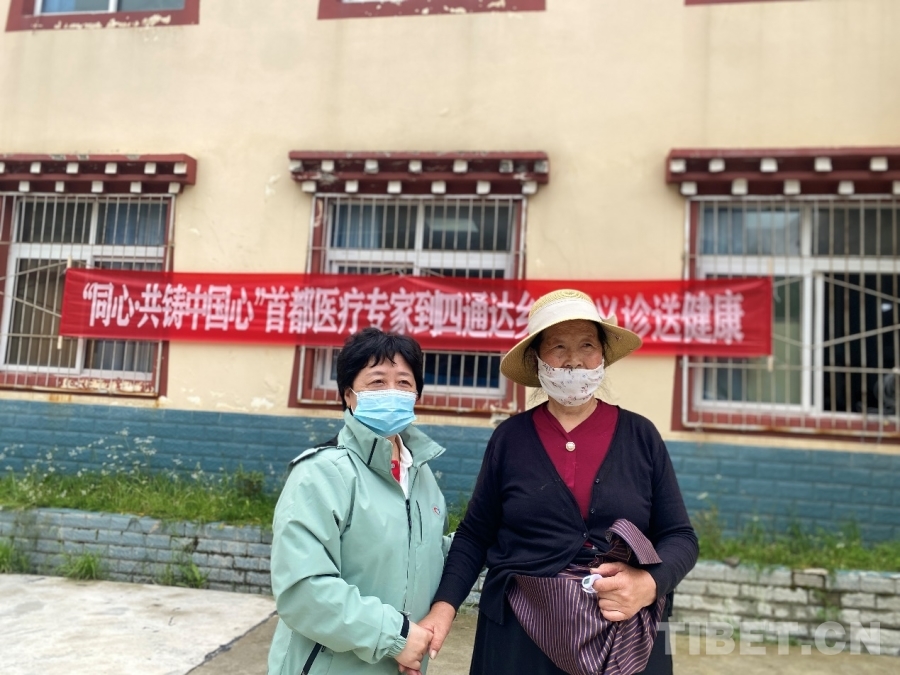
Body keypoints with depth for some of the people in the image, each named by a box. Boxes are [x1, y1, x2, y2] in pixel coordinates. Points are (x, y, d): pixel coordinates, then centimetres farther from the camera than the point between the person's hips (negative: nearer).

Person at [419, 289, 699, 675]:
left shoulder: (641, 436, -1)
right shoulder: (510, 437, -2)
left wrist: (649, 584, -17)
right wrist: (444, 606, -10)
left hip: (626, 636, 1)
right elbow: (475, 535, 3)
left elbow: (679, 536, 2)